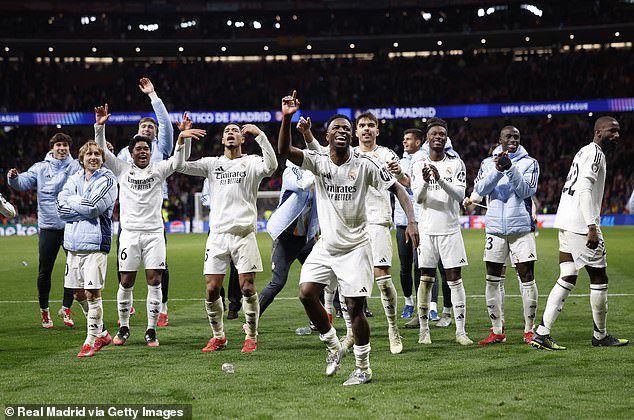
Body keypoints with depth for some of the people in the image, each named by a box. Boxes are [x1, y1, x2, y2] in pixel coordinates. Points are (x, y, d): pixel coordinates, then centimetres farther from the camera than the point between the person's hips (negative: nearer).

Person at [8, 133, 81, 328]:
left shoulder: (77, 167, 2)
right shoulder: (41, 168, 4)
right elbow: (24, 181, -6)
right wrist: (13, 177, -29)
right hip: (48, 226, 0)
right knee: (44, 271, 4)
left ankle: (66, 308, 15)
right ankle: (44, 310, 20)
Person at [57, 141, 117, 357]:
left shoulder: (108, 180, -4)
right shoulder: (74, 180, 13)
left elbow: (93, 207, -17)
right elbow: (61, 209, 1)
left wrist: (73, 201, -3)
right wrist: (84, 207, -10)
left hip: (95, 244, -6)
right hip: (74, 244, 6)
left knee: (92, 293, -7)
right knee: (80, 294, 12)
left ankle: (91, 340, 2)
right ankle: (101, 333, 28)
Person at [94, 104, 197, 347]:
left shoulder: (158, 170, 9)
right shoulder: (122, 169, 10)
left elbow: (178, 162, -6)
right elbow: (102, 152, 2)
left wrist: (182, 139, -24)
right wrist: (100, 126, -13)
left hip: (154, 233, 0)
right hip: (130, 233, 0)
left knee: (154, 281, -5)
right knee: (126, 282, -1)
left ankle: (151, 331, 2)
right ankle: (123, 328, 14)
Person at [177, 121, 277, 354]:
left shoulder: (252, 162, 5)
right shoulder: (212, 163, 13)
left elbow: (271, 166, -17)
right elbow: (181, 166, 6)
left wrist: (259, 134, -20)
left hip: (244, 233, -2)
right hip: (218, 234, 2)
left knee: (247, 288, -5)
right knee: (211, 290, 0)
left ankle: (251, 337, 11)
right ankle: (218, 336, 17)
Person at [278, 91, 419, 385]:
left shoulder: (364, 164, -9)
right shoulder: (318, 161, -3)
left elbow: (397, 188, -6)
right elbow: (284, 151, -17)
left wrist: (411, 221, -20)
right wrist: (287, 118, -32)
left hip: (355, 247, -3)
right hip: (326, 246, 3)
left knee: (355, 308, -6)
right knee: (306, 293, -10)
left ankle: (363, 369, 9)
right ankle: (334, 347, 13)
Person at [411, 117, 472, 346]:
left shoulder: (456, 163, 2)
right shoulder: (419, 166, 6)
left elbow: (460, 195, -10)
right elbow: (418, 198, -5)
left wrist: (440, 179, -26)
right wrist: (425, 181, -26)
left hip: (450, 230, -1)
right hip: (427, 230, 1)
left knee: (454, 279, -2)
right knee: (426, 280, 2)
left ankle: (461, 331, -1)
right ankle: (424, 330, 9)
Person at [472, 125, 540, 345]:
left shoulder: (529, 163, 5)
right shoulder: (488, 163, 10)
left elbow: (526, 191, -9)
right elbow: (480, 189, -4)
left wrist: (511, 169, -19)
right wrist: (497, 170, -18)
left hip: (521, 227, -2)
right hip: (495, 227, 2)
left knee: (527, 278, -4)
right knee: (492, 281, 3)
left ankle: (529, 330, 4)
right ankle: (497, 331, 12)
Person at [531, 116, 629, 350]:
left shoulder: (584, 152, 21)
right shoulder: (594, 153, -9)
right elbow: (585, 190, -21)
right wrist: (592, 227, -25)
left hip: (566, 223, 10)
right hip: (581, 224, -10)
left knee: (567, 280, 6)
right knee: (599, 278, 2)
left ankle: (542, 334, -2)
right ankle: (600, 335, 14)